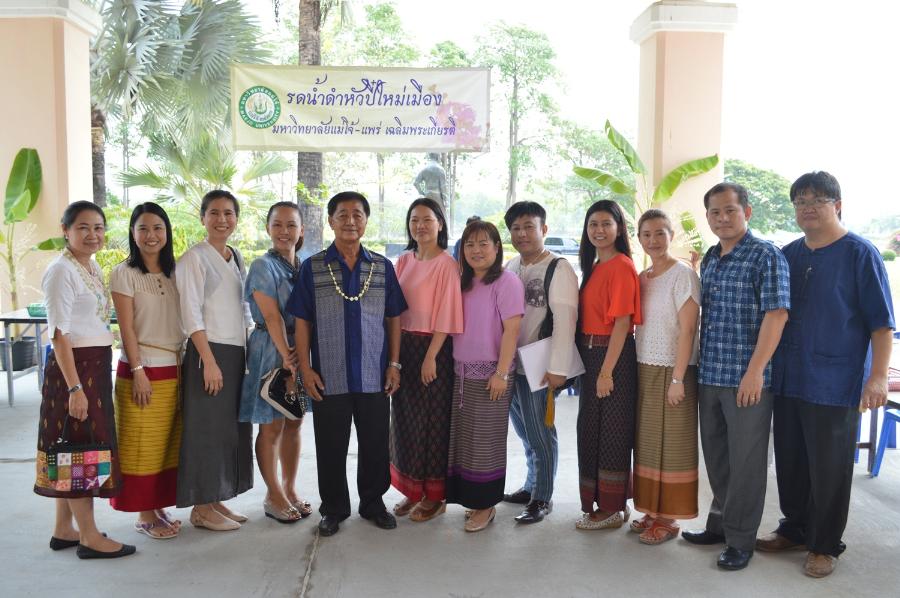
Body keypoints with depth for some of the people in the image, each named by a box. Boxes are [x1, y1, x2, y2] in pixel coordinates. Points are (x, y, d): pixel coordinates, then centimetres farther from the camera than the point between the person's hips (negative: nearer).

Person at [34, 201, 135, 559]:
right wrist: (74, 387, -21)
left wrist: (96, 375, 15)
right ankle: (90, 538, 10)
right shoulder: (61, 270, -13)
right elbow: (59, 333, -17)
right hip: (73, 368, -8)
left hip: (96, 367, 8)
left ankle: (64, 530, 26)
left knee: (74, 452, 14)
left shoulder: (93, 268, 12)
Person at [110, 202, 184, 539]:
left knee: (168, 444, 9)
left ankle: (159, 508, 21)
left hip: (174, 369, 5)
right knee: (143, 445, 1)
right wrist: (138, 371, -13)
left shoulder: (173, 273, 11)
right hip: (143, 370, -5)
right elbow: (127, 328, -8)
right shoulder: (124, 274, -4)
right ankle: (144, 516, 12)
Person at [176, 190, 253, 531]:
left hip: (237, 352, 8)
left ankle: (216, 500, 22)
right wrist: (209, 361, -18)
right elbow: (191, 314, -13)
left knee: (232, 429, 11)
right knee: (207, 429, -1)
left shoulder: (236, 258, 14)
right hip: (209, 352, -7)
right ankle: (201, 509, 10)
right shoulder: (194, 258, -7)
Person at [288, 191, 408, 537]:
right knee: (330, 447, 9)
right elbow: (302, 321, 1)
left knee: (376, 445, 11)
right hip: (329, 377, -1)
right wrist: (305, 368, -5)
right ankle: (333, 509, 26)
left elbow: (394, 318, 7)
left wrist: (394, 363, 1)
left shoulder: (383, 267, 6)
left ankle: (373, 503, 29)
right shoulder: (312, 268, 2)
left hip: (375, 376, 1)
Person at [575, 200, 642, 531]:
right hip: (591, 355, 9)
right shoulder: (595, 266, 12)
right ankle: (603, 501, 30)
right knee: (591, 429, 15)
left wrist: (606, 371, -19)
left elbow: (622, 322, -18)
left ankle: (613, 508, 16)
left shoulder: (621, 267, -14)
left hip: (614, 357, -9)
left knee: (611, 431, 2)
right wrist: (591, 365, 9)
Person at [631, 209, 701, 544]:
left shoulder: (683, 275, -9)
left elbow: (687, 331, -14)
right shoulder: (642, 277, 10)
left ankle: (669, 519, 12)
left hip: (672, 371, -6)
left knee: (671, 444, 2)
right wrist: (637, 370, 6)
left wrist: (677, 378, -17)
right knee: (647, 442, 11)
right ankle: (652, 512, 21)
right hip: (644, 369, 7)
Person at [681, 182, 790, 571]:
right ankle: (719, 524, 32)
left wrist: (755, 371, -22)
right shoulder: (709, 260, 12)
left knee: (745, 461, 4)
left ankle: (740, 540, 17)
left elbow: (776, 314, -16)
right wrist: (701, 367, 14)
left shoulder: (766, 256, -9)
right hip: (709, 376, 7)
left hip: (747, 379, -7)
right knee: (715, 455, 16)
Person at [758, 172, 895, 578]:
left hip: (836, 384, -5)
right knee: (789, 463, 14)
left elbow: (882, 321, -9)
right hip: (787, 380, 6)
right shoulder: (788, 255, 9)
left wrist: (879, 375, -16)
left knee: (829, 470, 5)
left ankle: (825, 545, 21)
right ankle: (794, 530, 32)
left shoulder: (860, 254, -6)